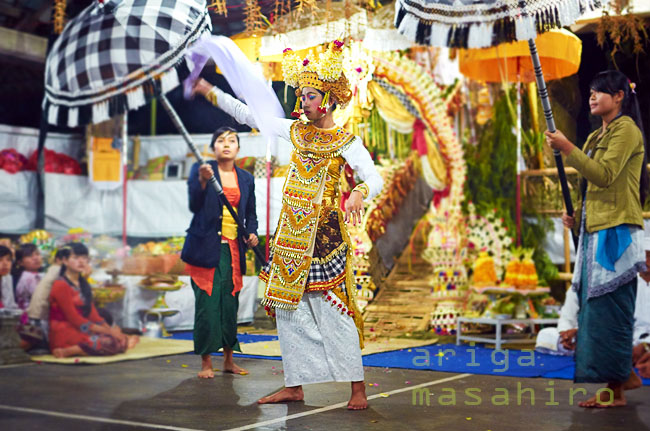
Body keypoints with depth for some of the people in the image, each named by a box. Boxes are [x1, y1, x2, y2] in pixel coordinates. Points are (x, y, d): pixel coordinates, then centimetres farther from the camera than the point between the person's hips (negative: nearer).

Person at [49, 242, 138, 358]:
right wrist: (107, 331, -16)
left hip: (80, 330, 8)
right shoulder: (61, 286, -9)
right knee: (110, 343, -26)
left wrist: (109, 329, -5)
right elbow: (74, 318, -15)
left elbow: (92, 314, 12)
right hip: (64, 334, -8)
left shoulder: (83, 284, 18)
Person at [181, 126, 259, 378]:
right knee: (207, 304, -6)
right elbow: (194, 205, -10)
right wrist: (202, 181, -26)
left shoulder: (246, 179, 13)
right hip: (206, 247, -3)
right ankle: (206, 362, 4)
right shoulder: (200, 170, 2)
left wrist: (251, 233, -2)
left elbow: (251, 214, 18)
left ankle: (229, 360, 17)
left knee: (230, 304, 5)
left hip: (233, 250, 4)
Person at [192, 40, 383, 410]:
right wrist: (210, 91, 12)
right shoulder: (295, 131, 12)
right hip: (291, 231, 6)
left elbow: (376, 179, -13)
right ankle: (294, 386, 17)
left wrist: (359, 194, -35)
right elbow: (247, 114, 16)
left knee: (333, 310, -8)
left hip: (324, 230, -6)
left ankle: (358, 390, -2)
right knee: (289, 308, 7)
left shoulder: (346, 141, -3)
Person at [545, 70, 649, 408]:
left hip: (617, 233, -9)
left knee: (609, 308, -8)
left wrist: (567, 149, -20)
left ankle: (615, 390, -2)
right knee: (596, 308, 8)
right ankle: (619, 379, 15)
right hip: (595, 232, 9)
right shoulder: (597, 136, 21)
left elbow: (605, 175, -19)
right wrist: (576, 216, 10)